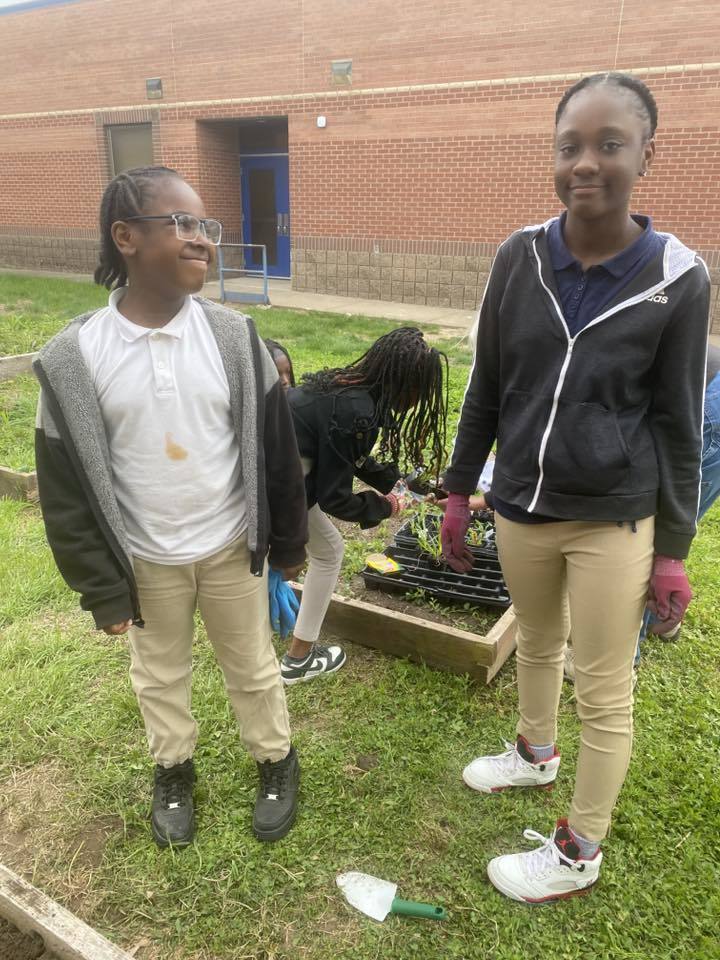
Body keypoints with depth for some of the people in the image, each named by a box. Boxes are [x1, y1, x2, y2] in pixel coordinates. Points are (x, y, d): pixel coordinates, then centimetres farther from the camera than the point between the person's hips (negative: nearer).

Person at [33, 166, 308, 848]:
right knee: (159, 674, 21)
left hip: (232, 547, 0)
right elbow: (67, 486, -8)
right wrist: (100, 586, -5)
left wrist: (288, 540, 3)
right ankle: (173, 768, 48)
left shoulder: (234, 337, -11)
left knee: (251, 666, 18)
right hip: (145, 560, 0)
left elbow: (275, 445, -3)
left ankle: (276, 760, 44)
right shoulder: (73, 359, -15)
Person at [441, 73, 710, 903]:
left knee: (604, 693, 9)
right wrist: (458, 490, 8)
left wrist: (673, 548, -3)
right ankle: (536, 752, 51)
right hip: (520, 506, 3)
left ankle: (580, 851, 30)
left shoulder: (676, 279, -11)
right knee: (536, 642, 24)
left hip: (614, 521, -3)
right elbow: (485, 388, 4)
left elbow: (678, 423, -5)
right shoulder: (518, 258, -4)